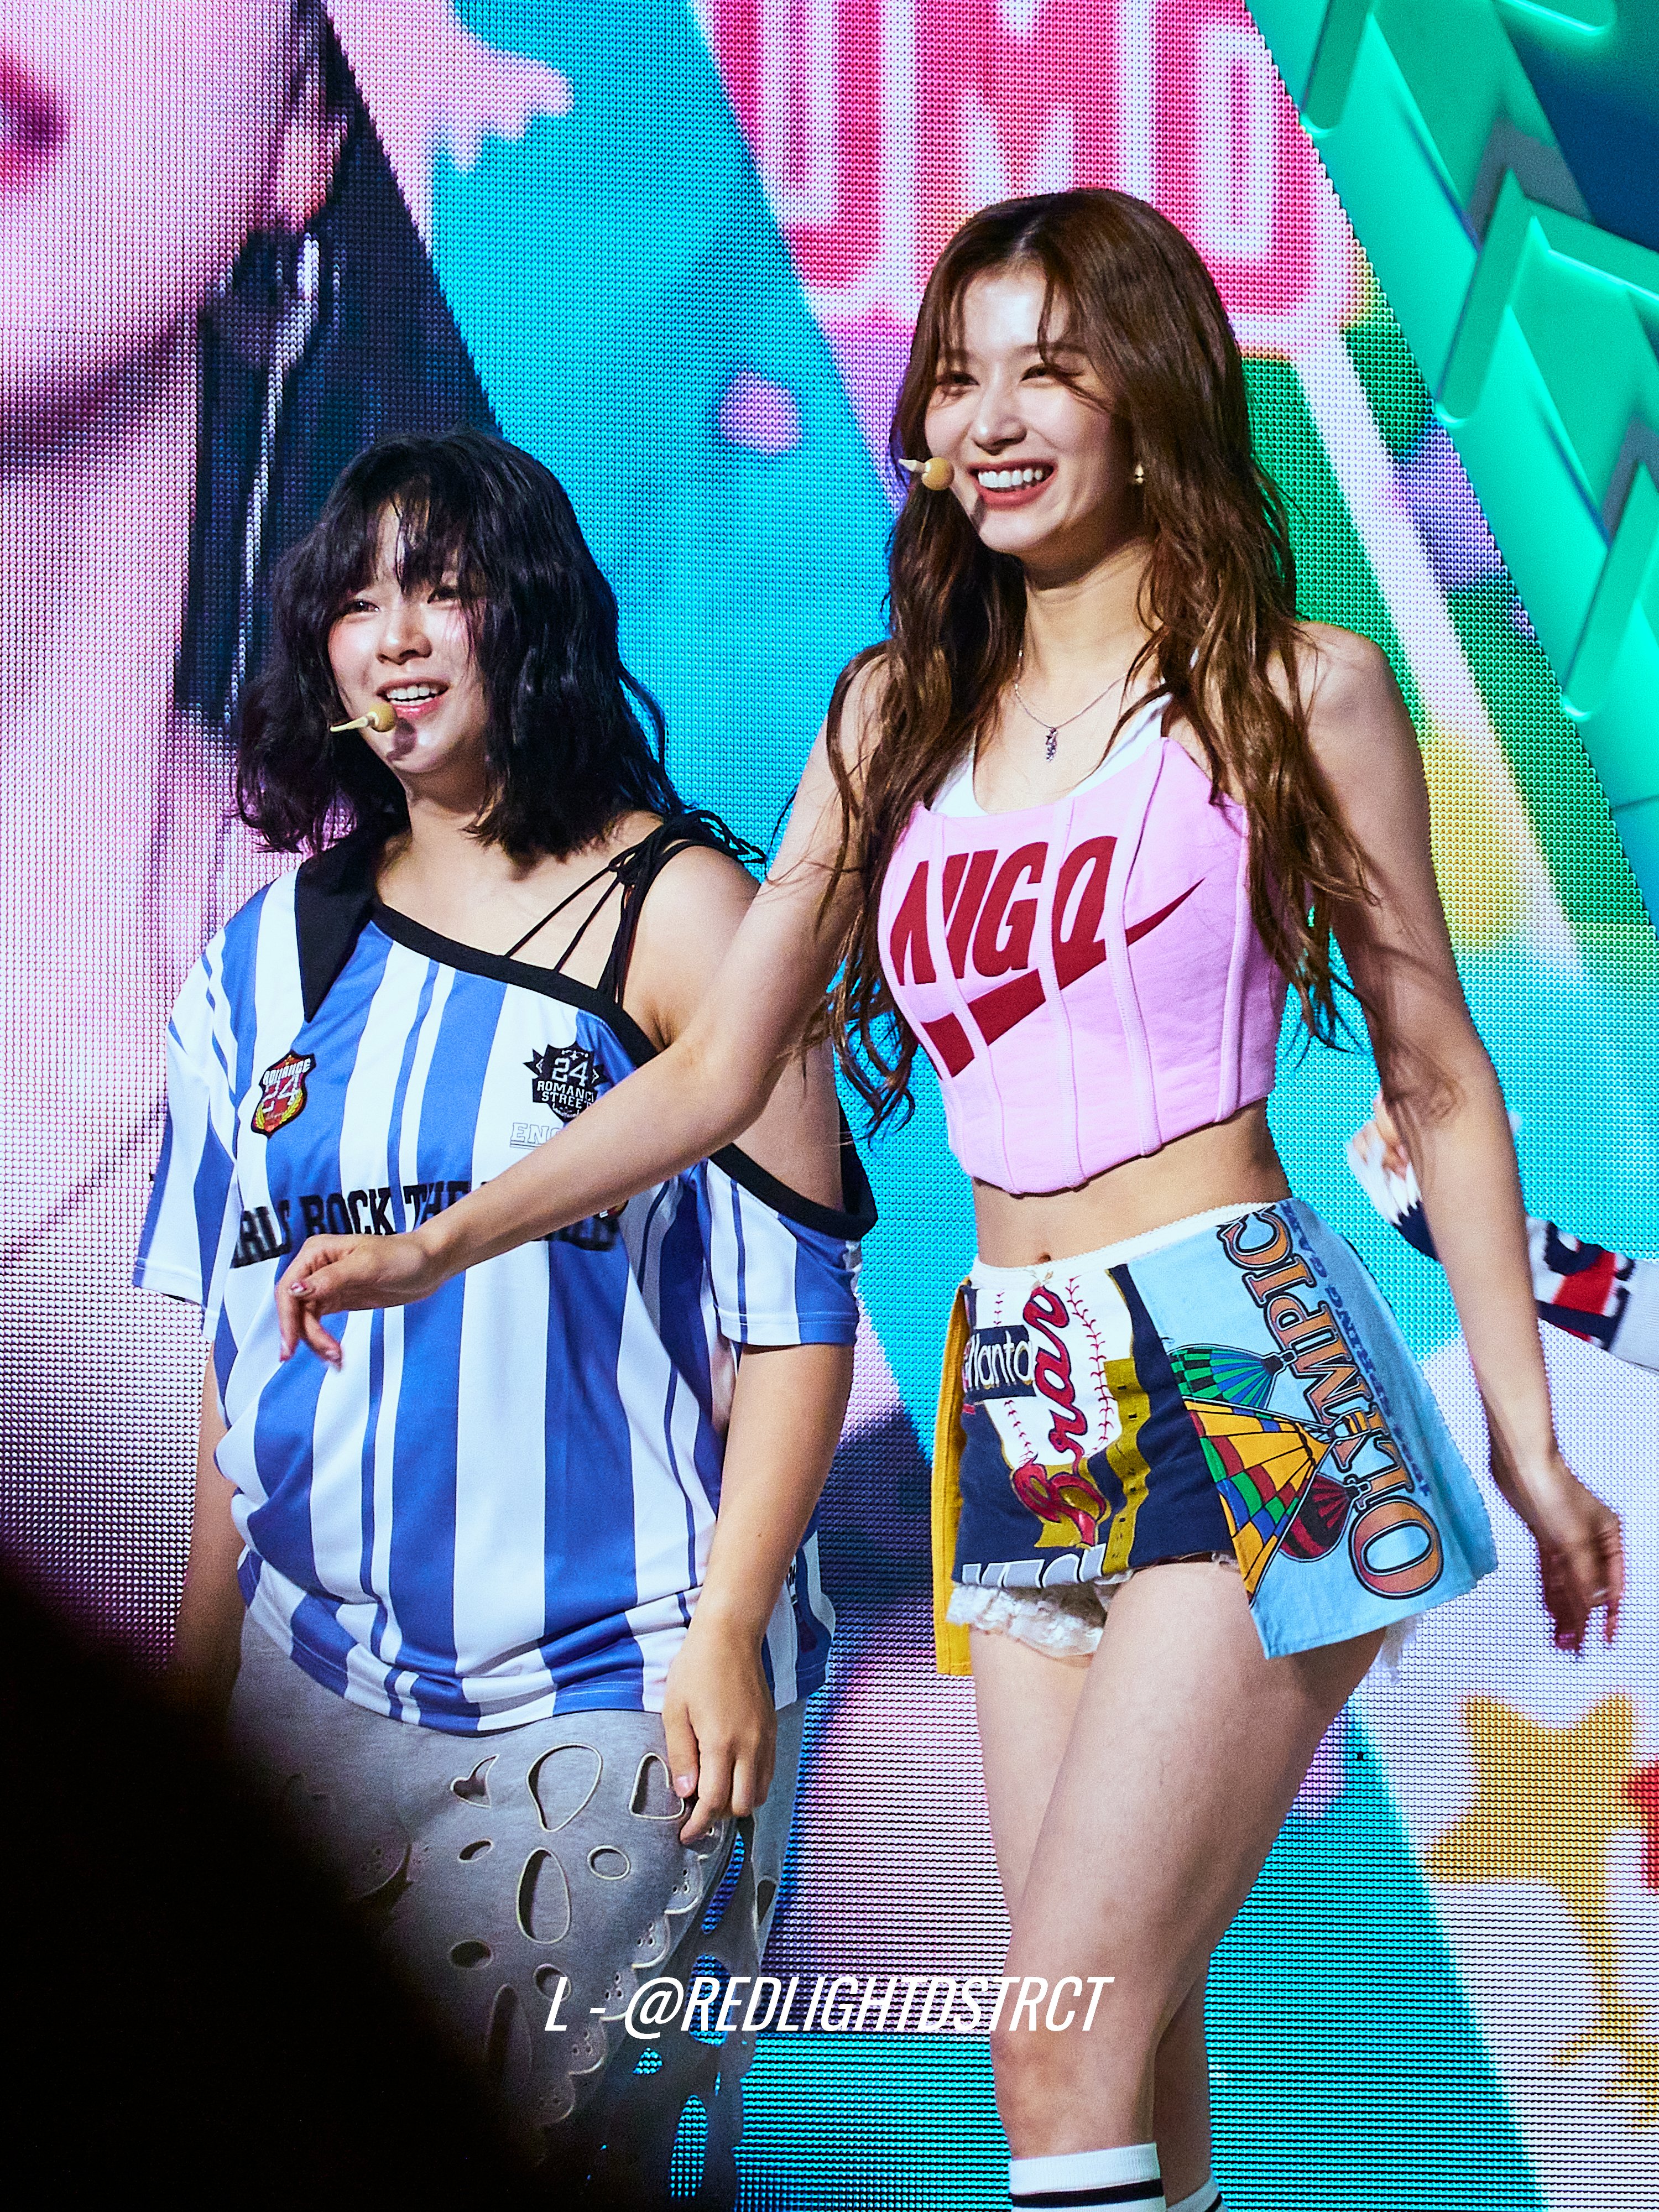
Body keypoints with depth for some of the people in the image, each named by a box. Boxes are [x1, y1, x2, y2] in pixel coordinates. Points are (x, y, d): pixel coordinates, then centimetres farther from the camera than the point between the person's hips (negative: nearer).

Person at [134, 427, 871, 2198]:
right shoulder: (277, 954, 11)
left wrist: (728, 1630, -13)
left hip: (610, 1698, -5)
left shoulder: (672, 909, -3)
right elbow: (224, 1345, 15)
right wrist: (190, 1689, 12)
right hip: (323, 1686, 5)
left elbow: (793, 1305, -6)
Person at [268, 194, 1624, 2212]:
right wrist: (438, 1245, 7)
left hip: (1242, 1390, -5)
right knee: (1123, 2040, 3)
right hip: (1022, 1419, 5)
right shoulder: (899, 711, 14)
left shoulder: (1296, 691, 3)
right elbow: (715, 1075, 16)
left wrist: (1527, 1436, 4)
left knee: (1062, 2046, -15)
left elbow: (1434, 1080, 6)